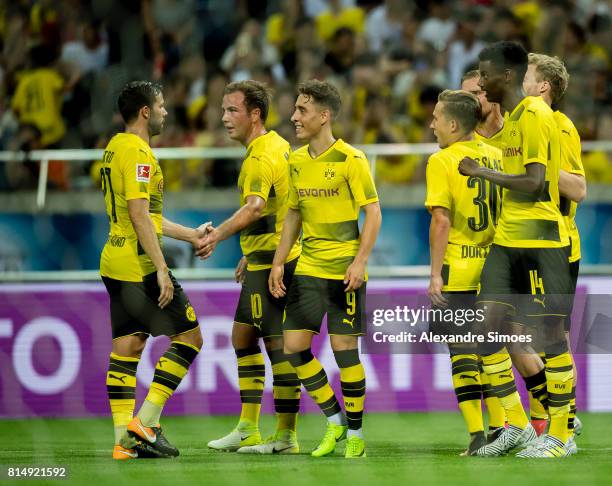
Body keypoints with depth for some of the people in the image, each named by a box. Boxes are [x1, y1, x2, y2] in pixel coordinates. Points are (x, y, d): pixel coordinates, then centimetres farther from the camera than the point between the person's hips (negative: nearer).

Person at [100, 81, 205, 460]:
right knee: (189, 336, -4)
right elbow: (140, 216, -20)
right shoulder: (137, 152, -13)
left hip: (115, 263, 10)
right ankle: (146, 422, -9)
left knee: (127, 347, 8)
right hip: (139, 266, -10)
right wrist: (161, 268, -21)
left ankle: (125, 441, 6)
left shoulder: (115, 148, 18)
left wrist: (189, 235, 26)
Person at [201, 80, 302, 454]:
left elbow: (255, 207, -36)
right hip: (263, 259, 11)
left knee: (277, 343, -7)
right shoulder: (277, 145, 15)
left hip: (270, 261, -11)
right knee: (243, 338, 14)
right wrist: (251, 254, 26)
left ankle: (286, 436, -4)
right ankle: (248, 430, 17)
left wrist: (220, 234, -49)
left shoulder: (261, 157, -18)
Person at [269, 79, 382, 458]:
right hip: (308, 267, 6)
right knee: (294, 345, 0)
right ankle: (335, 420, 15)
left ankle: (355, 434, 9)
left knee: (344, 348, -4)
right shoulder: (297, 161, 10)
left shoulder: (350, 159, -9)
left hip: (343, 270, -6)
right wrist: (279, 262, 11)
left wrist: (360, 262, -17)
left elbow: (373, 213, -9)